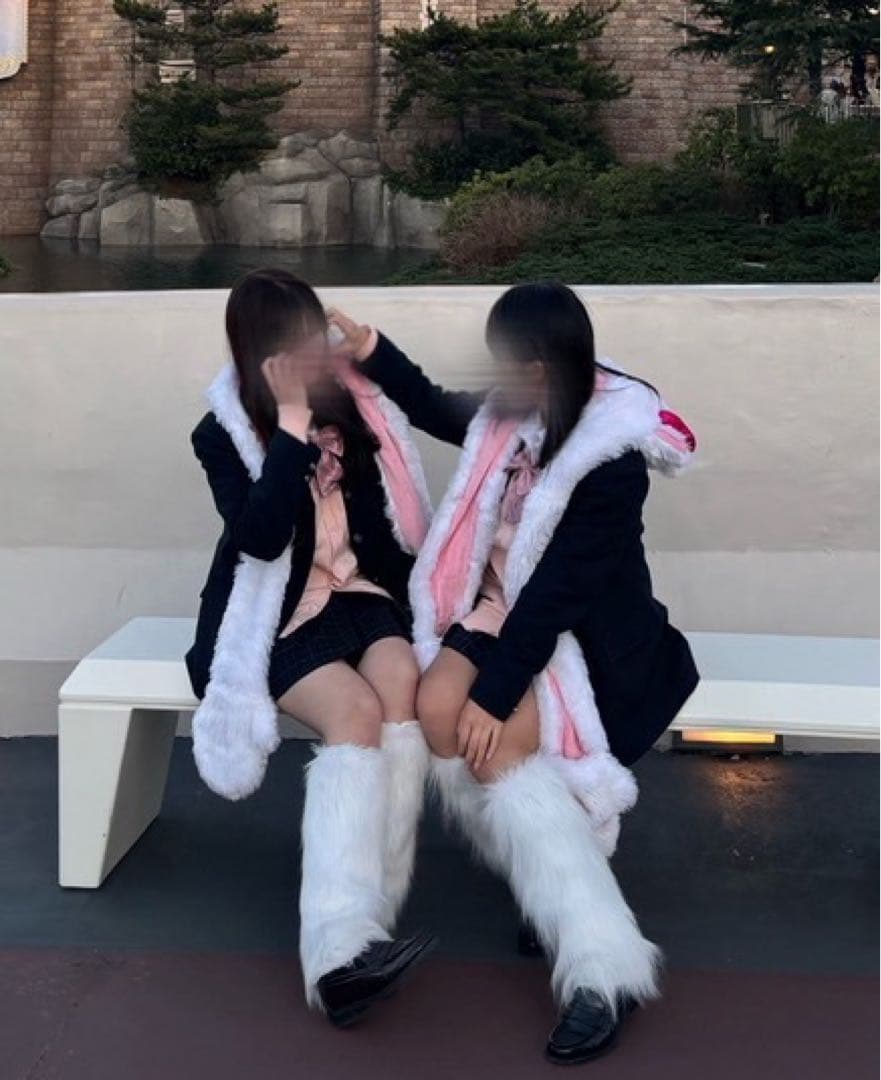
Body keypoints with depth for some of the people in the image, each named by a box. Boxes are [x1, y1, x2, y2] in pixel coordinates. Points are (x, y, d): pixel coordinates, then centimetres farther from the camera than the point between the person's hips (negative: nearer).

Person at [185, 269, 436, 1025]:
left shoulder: (354, 408, 8)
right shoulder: (225, 433, -3)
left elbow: (390, 520, 17)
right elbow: (259, 536, -20)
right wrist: (293, 422, -21)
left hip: (362, 592, 4)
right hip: (279, 612, -3)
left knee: (403, 685, -30)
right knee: (356, 712, -32)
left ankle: (353, 927, -32)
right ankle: (341, 941, -41)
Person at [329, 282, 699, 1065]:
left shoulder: (612, 457, -22)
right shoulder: (515, 414, 0)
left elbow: (562, 586, -25)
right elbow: (440, 412, 23)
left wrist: (495, 691, -26)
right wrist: (373, 353, 14)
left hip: (580, 631, -7)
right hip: (505, 607, 7)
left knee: (497, 746, -28)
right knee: (438, 709, -20)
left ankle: (605, 965, -24)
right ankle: (558, 893, -6)